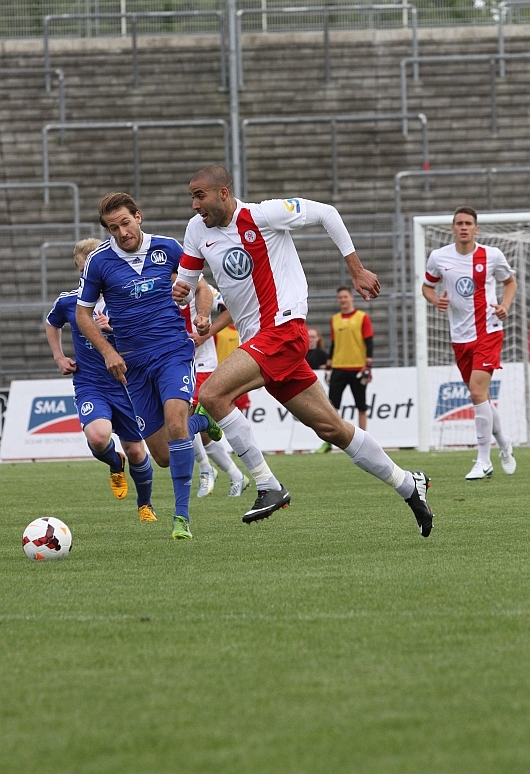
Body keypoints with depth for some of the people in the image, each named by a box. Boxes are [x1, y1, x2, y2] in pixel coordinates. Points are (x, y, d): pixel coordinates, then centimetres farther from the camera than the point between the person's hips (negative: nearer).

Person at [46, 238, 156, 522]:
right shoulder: (68, 302, 0)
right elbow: (52, 324, 23)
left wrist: (114, 328, -24)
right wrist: (59, 357, 12)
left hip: (126, 384, 0)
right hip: (89, 387, 0)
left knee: (135, 451, 6)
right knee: (98, 436, -28)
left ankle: (145, 505, 34)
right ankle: (115, 465, 9)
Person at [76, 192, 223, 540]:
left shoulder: (167, 248, -1)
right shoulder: (99, 260, -2)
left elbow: (201, 287, 12)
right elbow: (83, 313, 7)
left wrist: (202, 316, -9)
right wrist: (108, 351, -5)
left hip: (174, 351, -2)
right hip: (134, 363, 2)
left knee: (174, 419, -28)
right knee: (163, 455, 3)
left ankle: (182, 515, -20)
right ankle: (201, 421, 39)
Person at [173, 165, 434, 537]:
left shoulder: (261, 216, -12)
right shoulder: (198, 229, 8)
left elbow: (325, 213, -3)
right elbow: (186, 277, 16)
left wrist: (357, 269, 0)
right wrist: (179, 290, -10)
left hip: (283, 329, -8)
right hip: (259, 339, 8)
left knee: (212, 394, -23)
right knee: (331, 428, 10)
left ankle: (269, 487, -16)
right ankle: (408, 484, 23)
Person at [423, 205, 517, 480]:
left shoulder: (492, 256, -5)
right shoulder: (438, 257, -1)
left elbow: (510, 282, 12)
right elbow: (427, 286, 14)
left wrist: (505, 306, -6)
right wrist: (436, 300, -8)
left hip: (488, 331, -4)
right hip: (460, 336, 4)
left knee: (478, 391, -17)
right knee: (479, 395, 11)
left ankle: (483, 461, -13)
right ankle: (504, 445, 36)